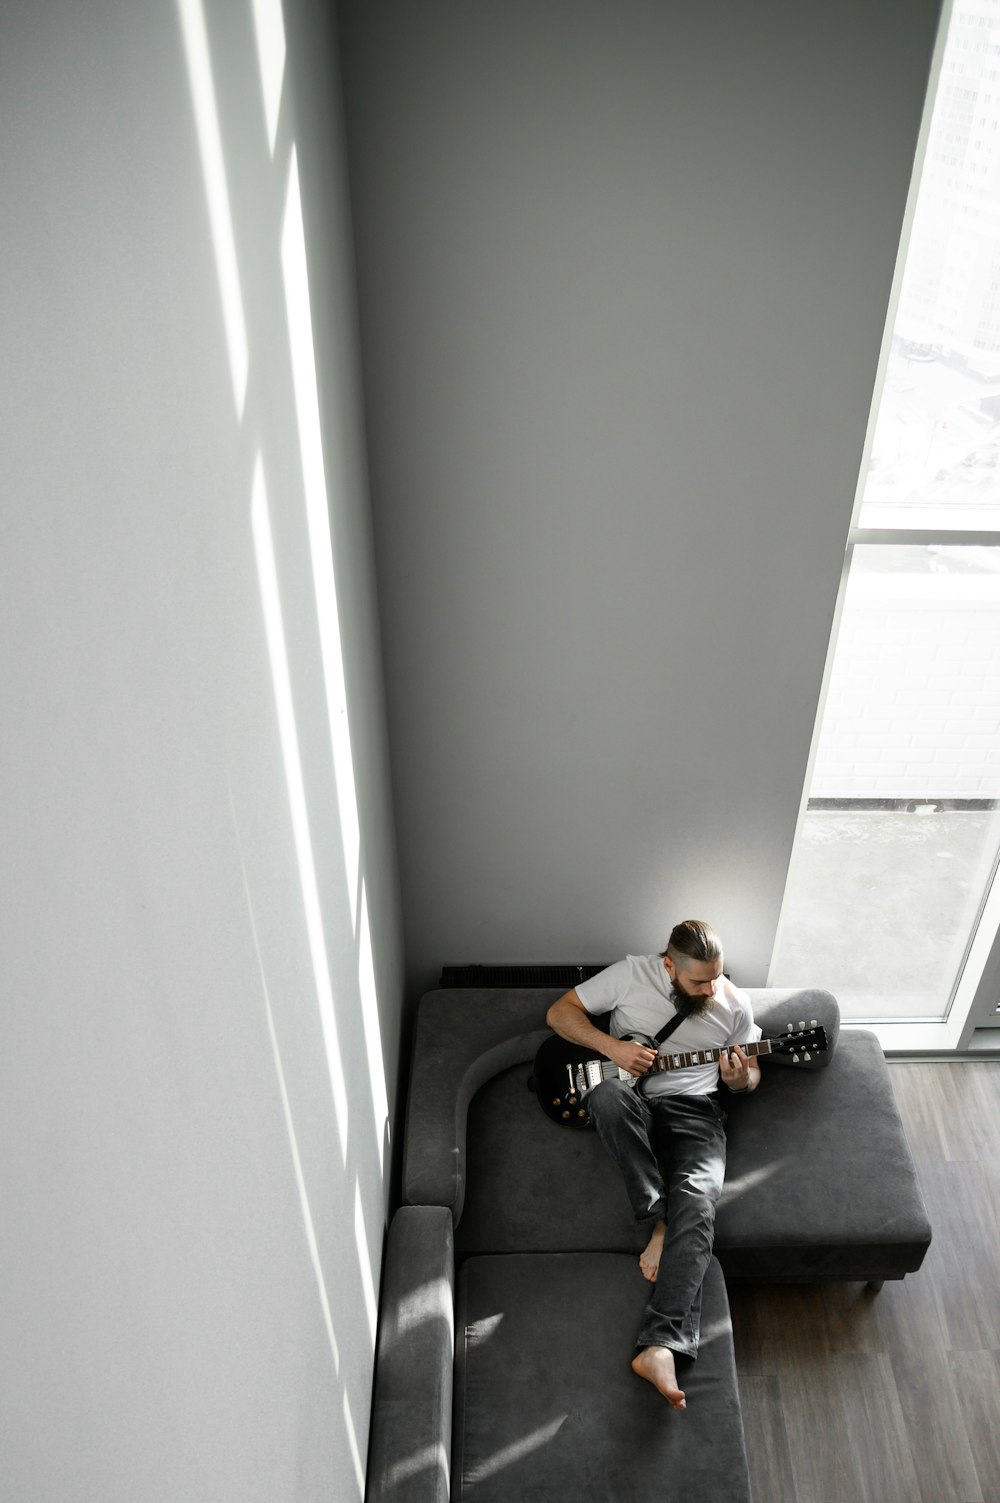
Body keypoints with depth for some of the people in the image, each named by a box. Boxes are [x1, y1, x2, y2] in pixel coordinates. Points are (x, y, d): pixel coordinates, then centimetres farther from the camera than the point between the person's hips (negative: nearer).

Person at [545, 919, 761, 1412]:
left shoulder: (735, 1004, 5)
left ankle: (660, 1347, -41)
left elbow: (750, 1074, 17)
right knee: (607, 1095, -39)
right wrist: (612, 1047, -15)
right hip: (634, 1100, 0)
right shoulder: (632, 973, -3)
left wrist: (740, 1076, -10)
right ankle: (657, 1224, -24)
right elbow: (559, 1012, 1)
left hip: (693, 1110, 0)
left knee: (697, 1204, -31)